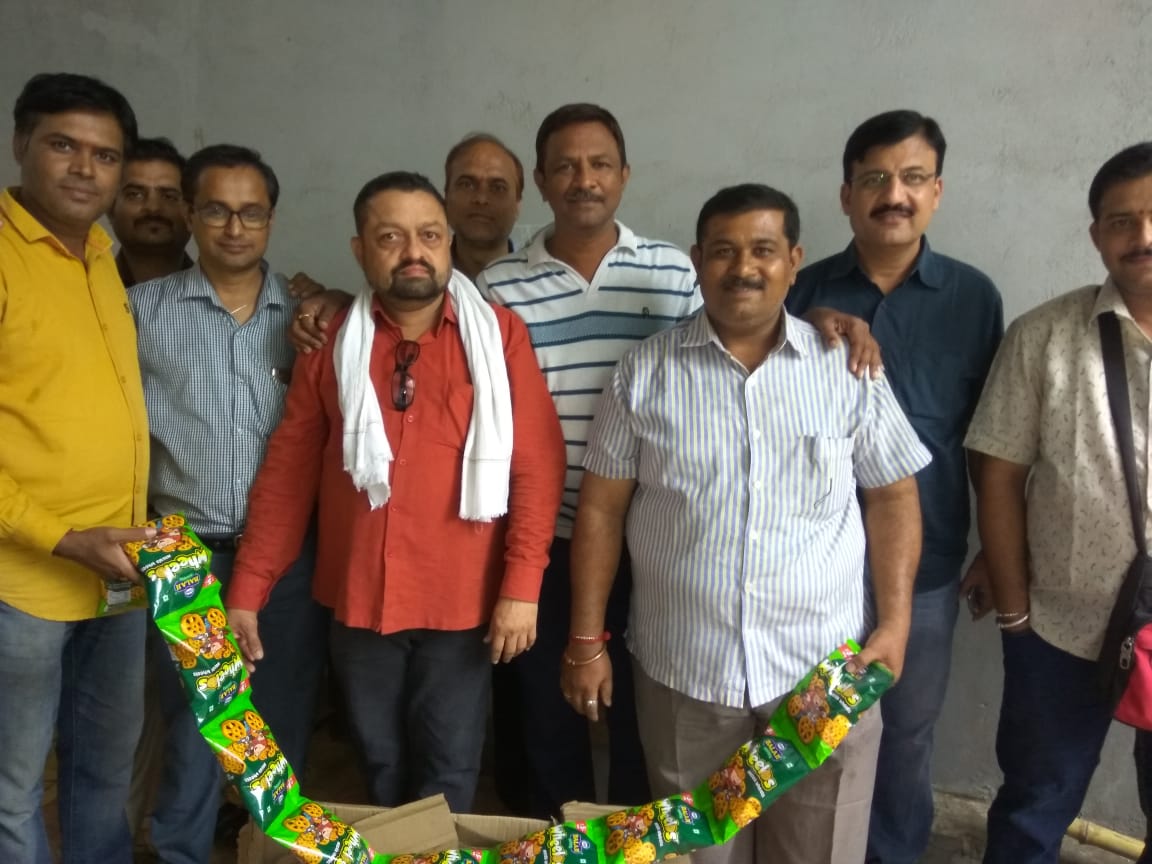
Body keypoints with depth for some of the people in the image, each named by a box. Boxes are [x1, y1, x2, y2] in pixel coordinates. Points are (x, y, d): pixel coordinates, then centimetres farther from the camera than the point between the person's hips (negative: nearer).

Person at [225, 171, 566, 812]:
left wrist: (522, 584, -14)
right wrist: (248, 589, 1)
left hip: (462, 602, -2)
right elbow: (287, 474, 4)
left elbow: (538, 465, -7)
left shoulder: (499, 336, -3)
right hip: (359, 600, 3)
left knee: (447, 776, 10)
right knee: (382, 766, 19)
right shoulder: (332, 343, 3)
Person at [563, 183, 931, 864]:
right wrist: (587, 641, -1)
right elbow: (602, 509, 0)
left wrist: (895, 623, -3)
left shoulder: (847, 368, -2)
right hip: (683, 670, 0)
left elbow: (893, 495, 5)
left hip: (825, 668, 1)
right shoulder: (647, 372, -3)